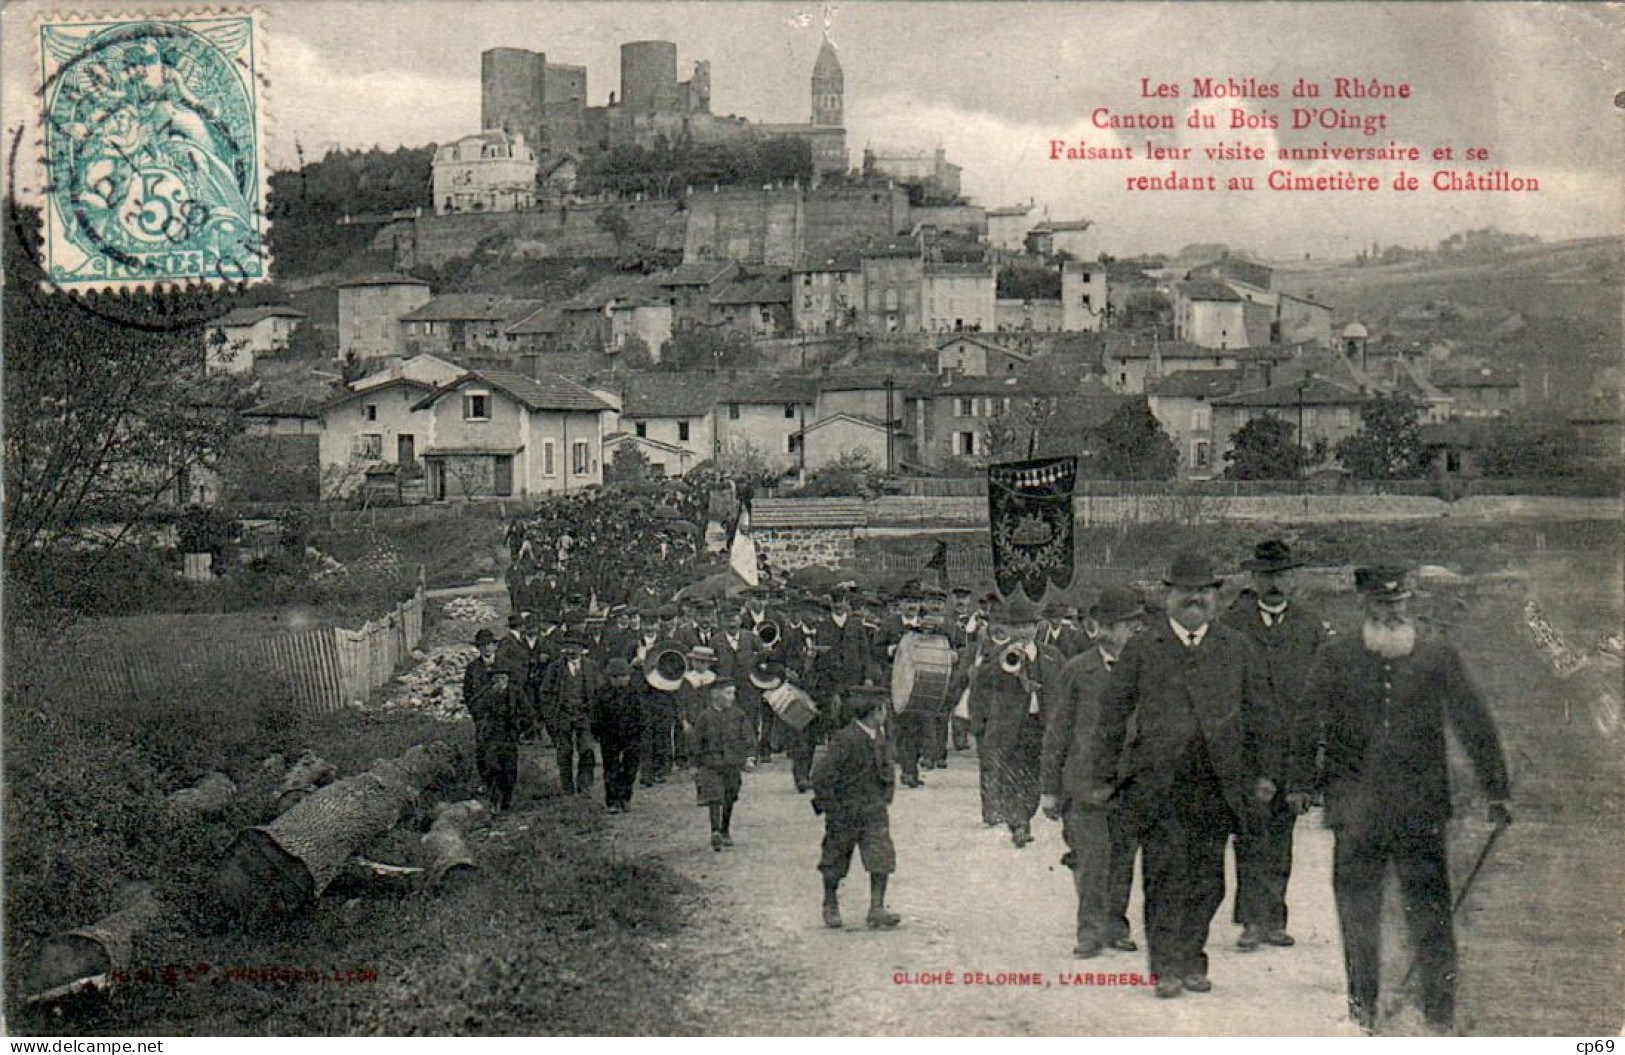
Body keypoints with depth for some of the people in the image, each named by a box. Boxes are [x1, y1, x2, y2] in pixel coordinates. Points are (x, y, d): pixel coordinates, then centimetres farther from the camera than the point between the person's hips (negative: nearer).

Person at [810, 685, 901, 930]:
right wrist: (832, 807, -16)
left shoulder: (880, 738, 6)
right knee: (835, 863, 9)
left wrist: (886, 797, 13)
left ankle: (877, 910, -4)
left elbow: (887, 771, 24)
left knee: (882, 858, -8)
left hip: (874, 811, 6)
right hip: (846, 813, -6)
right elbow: (820, 776, -21)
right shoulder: (846, 740, -20)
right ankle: (830, 906, 28)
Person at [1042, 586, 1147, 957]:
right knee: (1091, 856, -6)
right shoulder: (1078, 670, 1)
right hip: (1086, 781, -3)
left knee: (1124, 856, 8)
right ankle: (1090, 930, 2)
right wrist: (1051, 787, 3)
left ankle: (1115, 925, 20)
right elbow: (1058, 729, 4)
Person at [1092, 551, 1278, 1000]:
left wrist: (1265, 772, 10)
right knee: (1166, 871, -6)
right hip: (1158, 782, -2)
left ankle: (1192, 960, 17)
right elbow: (1113, 714, 7)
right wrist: (1104, 777, 4)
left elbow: (1256, 712, 16)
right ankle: (1166, 966, 1)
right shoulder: (1141, 649, 7)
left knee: (1208, 877, 4)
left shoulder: (1236, 649, 13)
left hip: (1219, 784, 2)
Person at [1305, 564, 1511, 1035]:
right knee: (1357, 915, 8)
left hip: (1421, 814, -1)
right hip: (1356, 814, 1)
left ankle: (1441, 1018, 8)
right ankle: (1362, 1016, 20)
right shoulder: (1335, 659, 4)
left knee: (1431, 915, -1)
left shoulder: (1438, 657, 3)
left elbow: (1475, 726, 7)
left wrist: (1497, 791, 6)